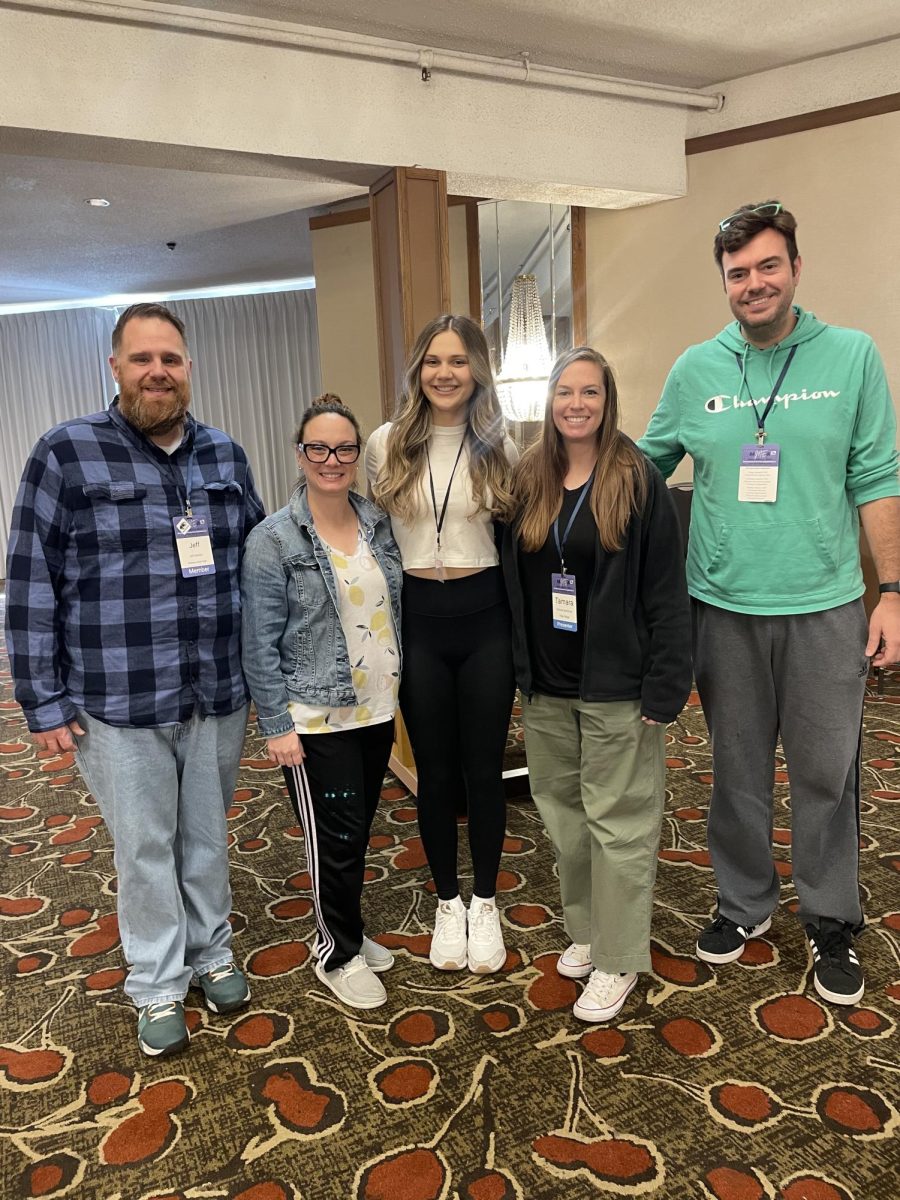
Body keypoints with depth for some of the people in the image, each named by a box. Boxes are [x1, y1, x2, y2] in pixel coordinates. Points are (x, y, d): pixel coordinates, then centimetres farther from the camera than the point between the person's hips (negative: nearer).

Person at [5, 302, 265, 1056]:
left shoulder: (225, 456, 6)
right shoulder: (67, 454, -6)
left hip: (219, 696, 3)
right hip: (120, 704, -3)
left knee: (208, 838, 18)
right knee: (146, 850, 11)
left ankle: (213, 954, 40)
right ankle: (158, 987, 32)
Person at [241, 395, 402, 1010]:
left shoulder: (378, 524, 4)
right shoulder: (274, 540, -11)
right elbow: (261, 643, -11)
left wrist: (400, 687, 12)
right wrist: (277, 726, -12)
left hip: (377, 710, 5)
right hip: (317, 720, -5)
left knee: (358, 831, 17)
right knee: (337, 839, 5)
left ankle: (346, 931, 38)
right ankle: (339, 954, 27)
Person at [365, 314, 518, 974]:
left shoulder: (497, 447, 1)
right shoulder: (386, 445, 0)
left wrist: (524, 629, 4)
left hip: (485, 615, 0)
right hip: (418, 619, 0)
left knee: (484, 767, 9)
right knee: (435, 769, 11)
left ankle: (485, 901, 29)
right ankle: (448, 901, 31)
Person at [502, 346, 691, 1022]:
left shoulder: (638, 482, -8)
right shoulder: (527, 484, 5)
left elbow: (667, 592, -10)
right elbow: (511, 581, 8)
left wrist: (665, 687, -14)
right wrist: (520, 670, 4)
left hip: (614, 687, -5)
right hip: (545, 688, 5)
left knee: (618, 820, 5)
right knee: (563, 813, 16)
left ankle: (619, 959, 21)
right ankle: (585, 928, 35)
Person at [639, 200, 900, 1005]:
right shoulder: (696, 370, 3)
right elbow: (645, 467, 12)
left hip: (826, 607, -1)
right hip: (725, 607, 2)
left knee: (826, 772, 10)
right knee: (738, 769, 15)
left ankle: (832, 922, 31)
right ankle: (744, 902, 36)